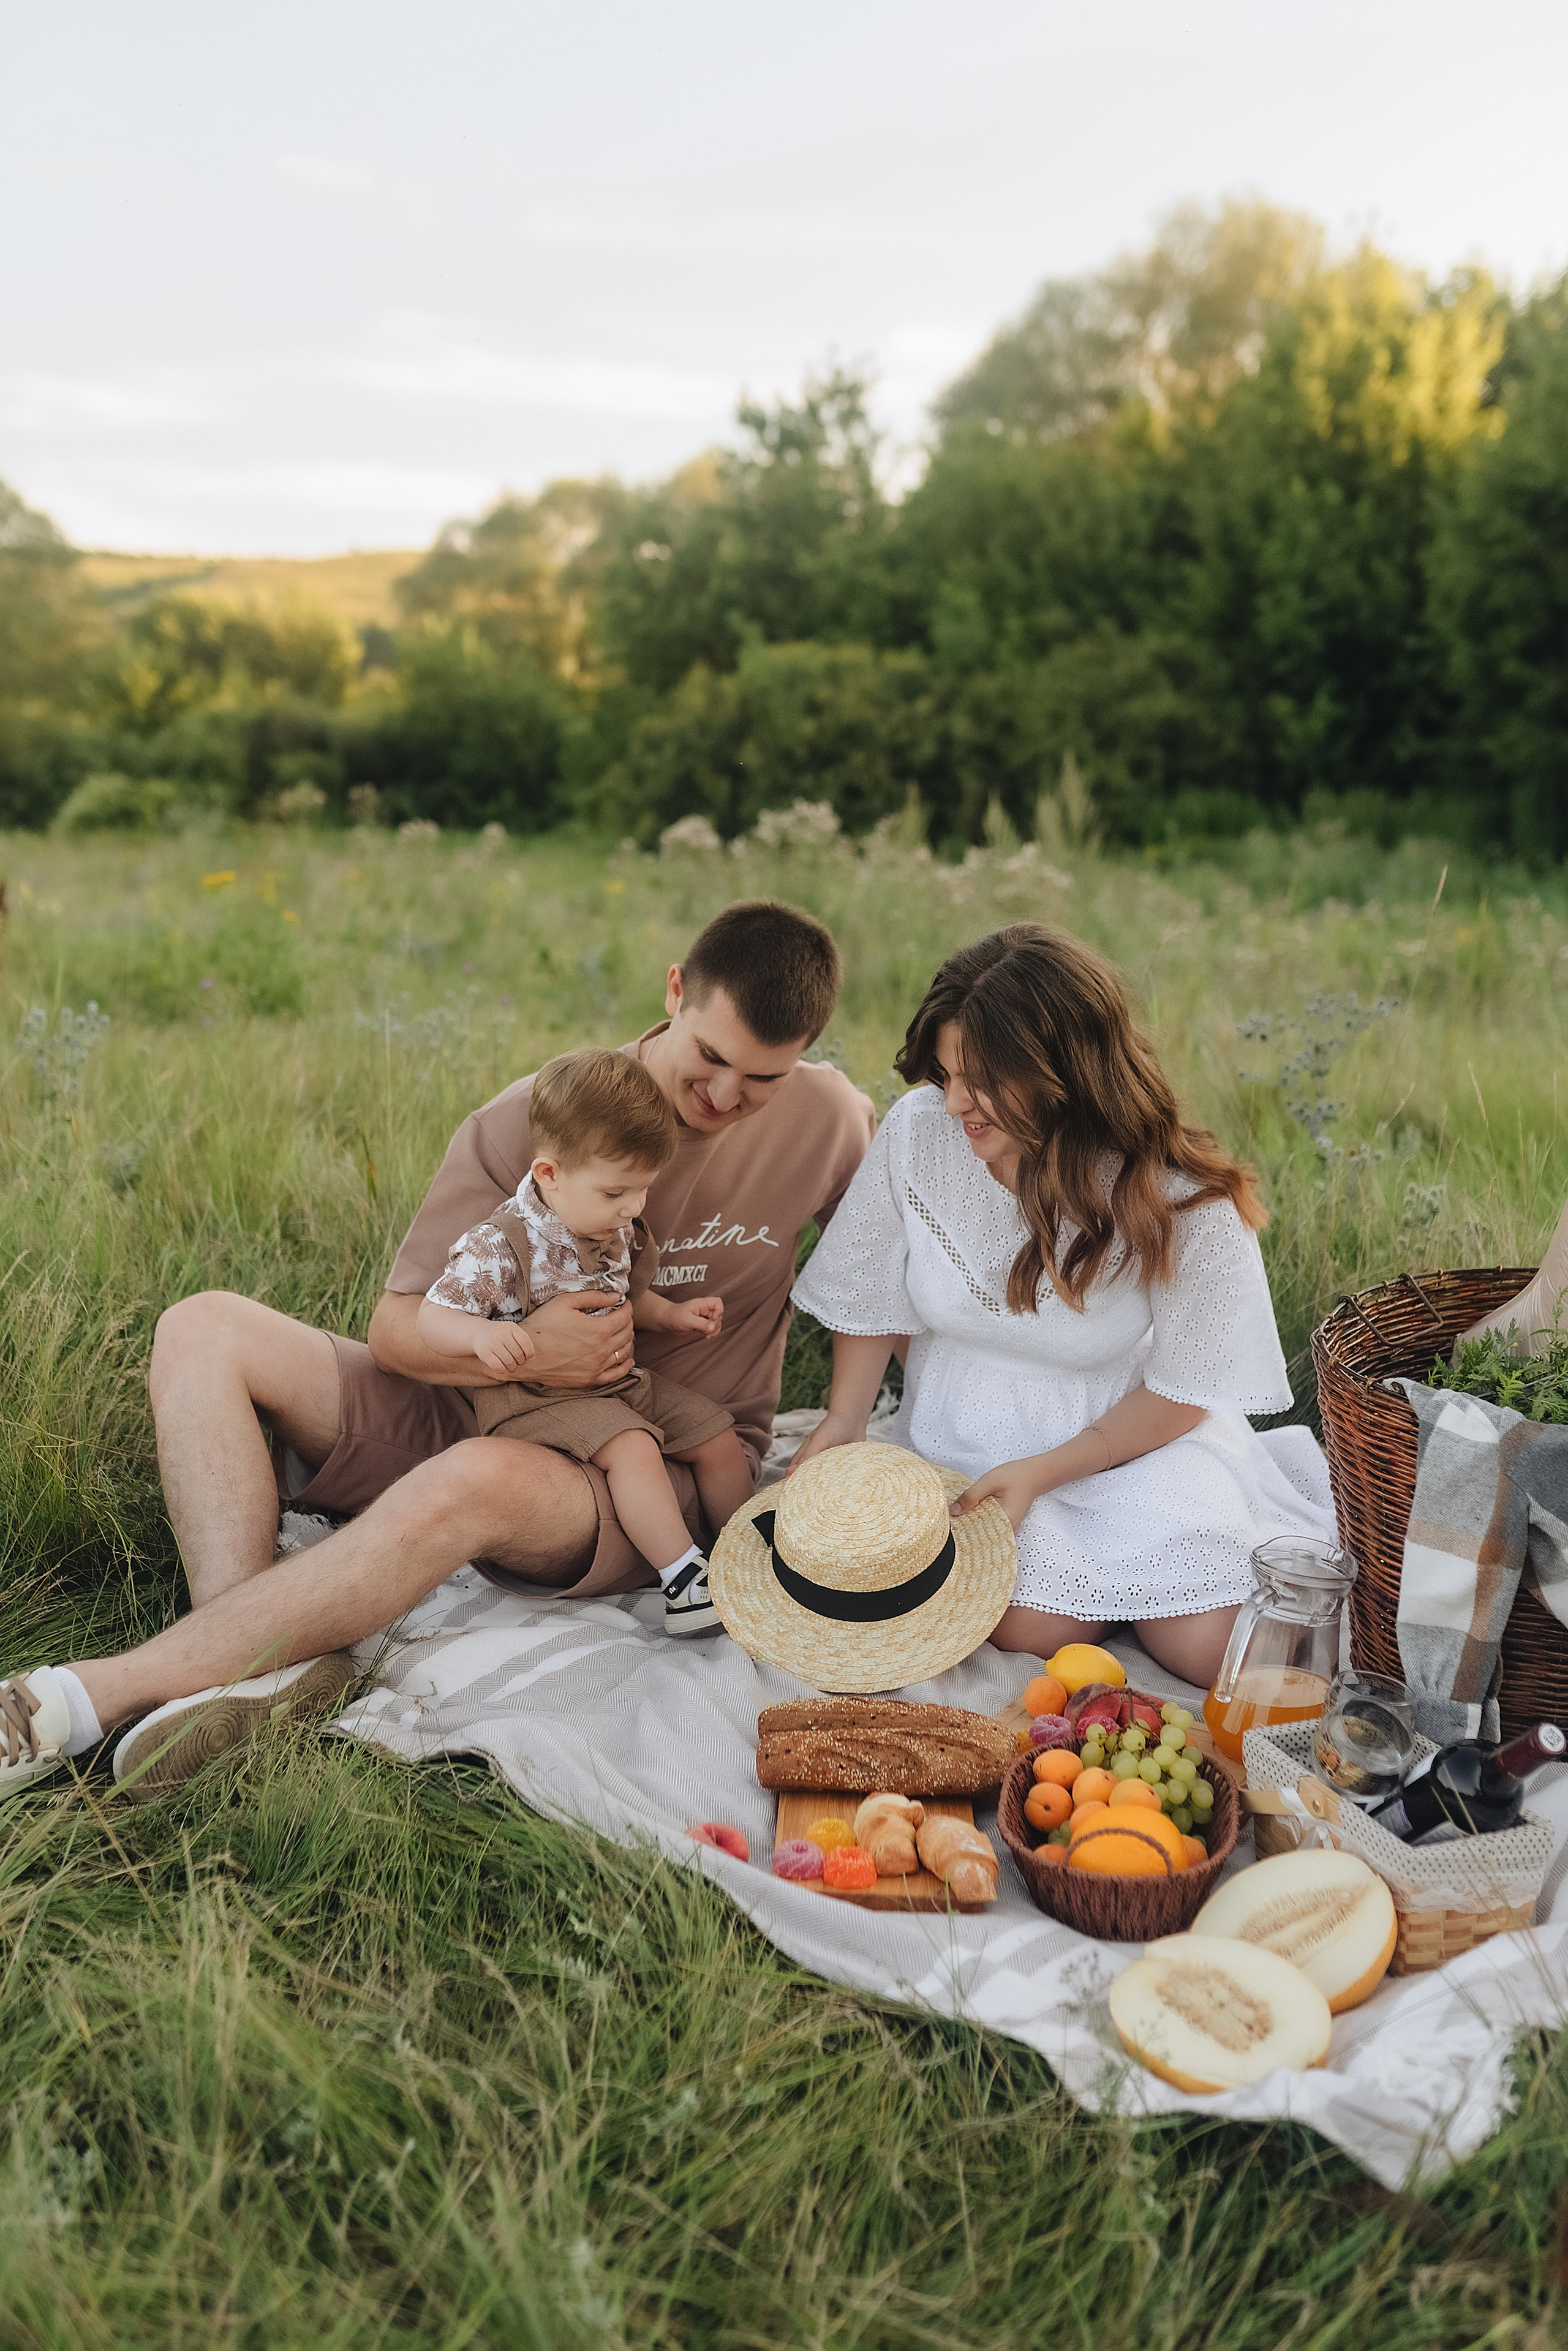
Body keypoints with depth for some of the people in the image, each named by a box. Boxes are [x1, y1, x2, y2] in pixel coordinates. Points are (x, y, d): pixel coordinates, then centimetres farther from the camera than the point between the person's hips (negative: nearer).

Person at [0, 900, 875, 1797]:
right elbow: (396, 1328, -6)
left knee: (477, 1480, -39)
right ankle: (253, 1664, -32)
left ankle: (96, 1694, -34)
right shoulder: (530, 1119, -5)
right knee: (205, 1330, -12)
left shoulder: (827, 1113, -3)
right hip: (492, 1411, 4)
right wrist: (523, 1351, -26)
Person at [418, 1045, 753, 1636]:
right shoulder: (497, 1246, -23)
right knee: (632, 1448, -31)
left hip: (619, 1380, 8)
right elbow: (431, 1318, -22)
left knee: (718, 1437, 6)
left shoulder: (618, 1231, 2)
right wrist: (484, 1334, -42)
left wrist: (672, 1314, 4)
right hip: (540, 1396, -8)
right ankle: (686, 1578, -26)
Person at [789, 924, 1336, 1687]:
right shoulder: (917, 1130, -17)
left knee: (1207, 1648, -14)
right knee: (1037, 1627, -22)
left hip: (1131, 1429, -1)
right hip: (972, 1427, 2)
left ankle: (1254, 1478, 16)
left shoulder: (1181, 1201, -23)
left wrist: (1041, 1472, -18)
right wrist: (843, 1424, -7)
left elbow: (1180, 1392, -12)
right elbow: (870, 1294, 1)